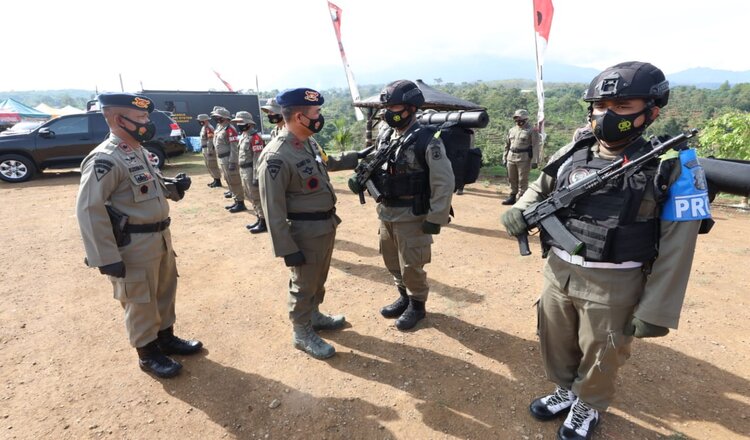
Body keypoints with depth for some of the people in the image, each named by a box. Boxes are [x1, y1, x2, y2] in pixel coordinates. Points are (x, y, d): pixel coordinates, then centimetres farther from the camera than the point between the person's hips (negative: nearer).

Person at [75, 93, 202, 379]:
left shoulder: (139, 152, 10)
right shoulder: (104, 159, -19)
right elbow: (89, 209, -22)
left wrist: (174, 186, 1)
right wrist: (107, 258, -22)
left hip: (159, 238, 9)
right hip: (134, 245, -9)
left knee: (165, 291, 21)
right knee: (140, 301, 8)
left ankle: (166, 338, 40)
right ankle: (148, 354, 27)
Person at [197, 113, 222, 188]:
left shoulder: (208, 128, -17)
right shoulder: (204, 127, 16)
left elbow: (211, 141, -22)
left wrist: (210, 151, -24)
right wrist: (202, 147, 22)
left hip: (209, 149, -11)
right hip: (205, 149, 11)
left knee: (212, 166, -7)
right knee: (209, 166, 14)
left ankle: (218, 182, -2)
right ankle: (215, 180, 20)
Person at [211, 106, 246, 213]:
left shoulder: (229, 129, -17)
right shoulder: (219, 128, 14)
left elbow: (234, 148, -21)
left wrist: (232, 162, -24)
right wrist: (221, 160, 21)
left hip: (229, 160, -10)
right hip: (223, 160, 10)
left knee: (235, 181, -6)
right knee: (229, 181, 14)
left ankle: (240, 203, 1)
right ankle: (237, 201, 23)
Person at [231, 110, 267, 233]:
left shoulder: (255, 137, -17)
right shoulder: (243, 136, 14)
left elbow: (258, 159, -22)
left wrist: (256, 176, -24)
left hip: (251, 171, -10)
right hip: (244, 171, 10)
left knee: (257, 197, -3)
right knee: (252, 197, 16)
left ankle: (264, 223, 5)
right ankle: (259, 219, 26)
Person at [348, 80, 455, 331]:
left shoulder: (427, 140, -16)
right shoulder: (384, 137, 5)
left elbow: (444, 182, -16)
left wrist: (436, 218, -17)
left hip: (412, 217, -7)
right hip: (386, 213, 7)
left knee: (411, 266, 6)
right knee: (392, 261, 20)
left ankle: (417, 305, 29)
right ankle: (404, 297, 42)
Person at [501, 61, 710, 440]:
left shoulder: (673, 165, -11)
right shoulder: (571, 154, 1)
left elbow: (675, 249, -11)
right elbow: (540, 190, 16)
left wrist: (656, 311, -12)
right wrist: (520, 210, -6)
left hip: (612, 284, -4)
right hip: (558, 272, 5)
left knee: (599, 355, 15)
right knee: (555, 341, 21)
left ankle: (588, 406, 44)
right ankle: (565, 391, 49)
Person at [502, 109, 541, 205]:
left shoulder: (532, 130, -3)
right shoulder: (512, 130, 16)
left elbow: (535, 146, -9)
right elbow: (507, 145, 21)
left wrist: (534, 161, -15)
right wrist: (505, 158, 17)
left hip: (524, 158, -6)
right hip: (511, 158, 6)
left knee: (522, 180, -4)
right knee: (512, 179, 11)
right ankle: (512, 197, 20)